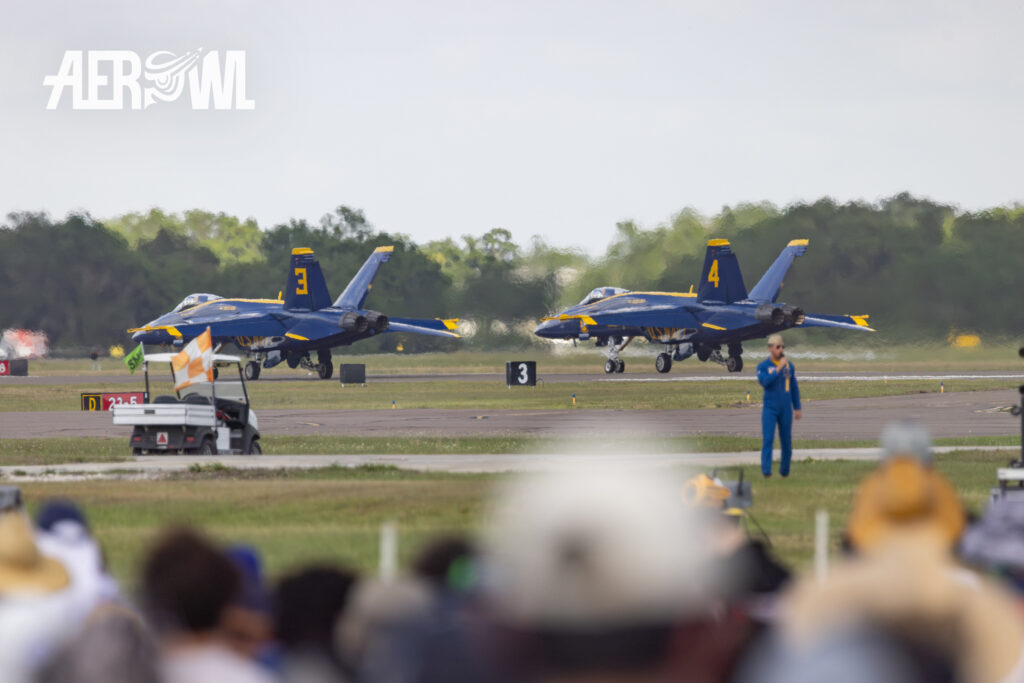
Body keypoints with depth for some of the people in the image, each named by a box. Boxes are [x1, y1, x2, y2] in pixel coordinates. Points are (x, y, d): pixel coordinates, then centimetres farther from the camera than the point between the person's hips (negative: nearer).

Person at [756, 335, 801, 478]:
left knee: (786, 440, 6)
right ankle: (766, 470, -19)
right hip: (769, 409, -3)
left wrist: (798, 408, 9)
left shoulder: (789, 366, 5)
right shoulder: (762, 366, -3)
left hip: (786, 410, 3)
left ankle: (784, 469, 22)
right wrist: (779, 368, -24)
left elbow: (794, 388, 11)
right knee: (768, 439, -15)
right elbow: (764, 382, -22)